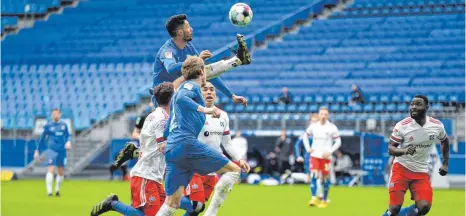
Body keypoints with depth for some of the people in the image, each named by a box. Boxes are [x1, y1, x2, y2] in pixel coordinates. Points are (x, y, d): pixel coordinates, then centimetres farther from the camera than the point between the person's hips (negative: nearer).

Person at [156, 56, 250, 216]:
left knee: (172, 203, 4)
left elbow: (167, 132, 34)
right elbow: (180, 98, -21)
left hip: (171, 149, 9)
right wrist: (204, 109, -26)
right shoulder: (192, 85, 5)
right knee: (233, 170, -3)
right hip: (187, 143, -9)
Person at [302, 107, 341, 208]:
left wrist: (330, 151, -11)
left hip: (325, 157, -2)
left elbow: (338, 142, 0)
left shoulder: (332, 128, -4)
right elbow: (305, 136, 19)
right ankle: (313, 199, -21)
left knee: (325, 178, 4)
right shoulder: (313, 126, 4)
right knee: (313, 176, -15)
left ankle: (324, 201, 17)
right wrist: (308, 148, 6)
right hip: (314, 155, 2)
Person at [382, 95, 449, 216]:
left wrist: (445, 164, 14)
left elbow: (444, 141, 17)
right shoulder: (402, 125, -14)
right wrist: (404, 151, -32)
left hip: (422, 172, 3)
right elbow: (391, 149, -11)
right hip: (401, 169, -3)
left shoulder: (437, 126, -5)